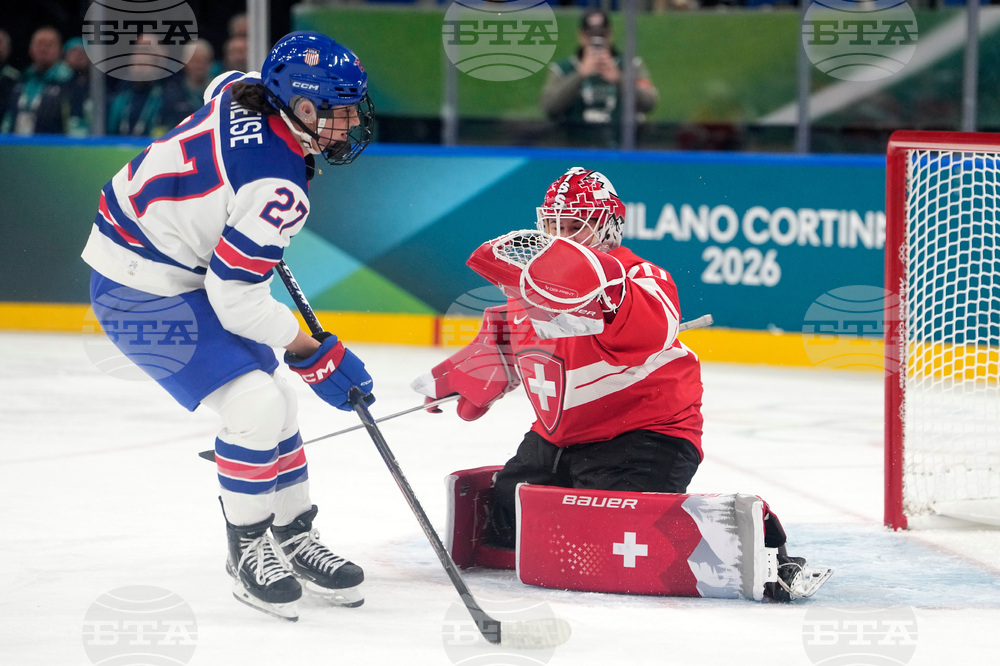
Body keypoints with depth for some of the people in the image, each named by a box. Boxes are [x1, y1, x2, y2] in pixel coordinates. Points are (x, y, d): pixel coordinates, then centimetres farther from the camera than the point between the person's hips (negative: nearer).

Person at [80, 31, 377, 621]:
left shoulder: (246, 91, -6)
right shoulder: (278, 188, -31)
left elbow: (220, 87, 21)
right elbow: (237, 300, -27)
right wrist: (315, 353, -16)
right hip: (142, 290, -10)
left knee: (275, 399, 13)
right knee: (256, 403, -18)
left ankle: (293, 538, 25)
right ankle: (249, 548, 0)